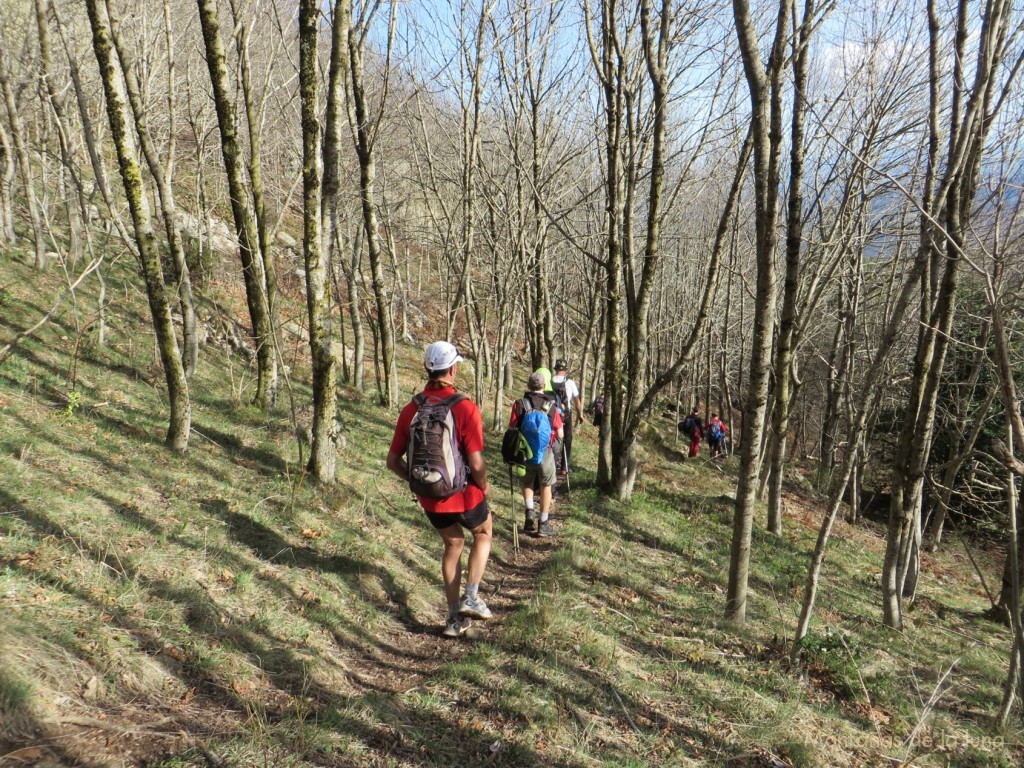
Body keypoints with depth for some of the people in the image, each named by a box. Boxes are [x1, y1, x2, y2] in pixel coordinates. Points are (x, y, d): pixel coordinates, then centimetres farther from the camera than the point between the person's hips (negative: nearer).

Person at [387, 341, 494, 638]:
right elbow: (477, 464, -23)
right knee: (484, 533, 28)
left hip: (430, 500, 4)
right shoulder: (466, 408, -20)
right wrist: (484, 485, -2)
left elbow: (393, 461, -2)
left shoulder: (411, 410, -7)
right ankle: (471, 597, 18)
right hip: (464, 496, -4)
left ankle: (454, 617, 30)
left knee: (453, 544, 26)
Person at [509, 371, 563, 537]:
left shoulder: (519, 404, -8)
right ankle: (543, 524, 19)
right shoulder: (551, 406, -6)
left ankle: (530, 511, 2)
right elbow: (560, 435, -1)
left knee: (526, 484, 23)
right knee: (546, 486, 16)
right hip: (545, 453, -1)